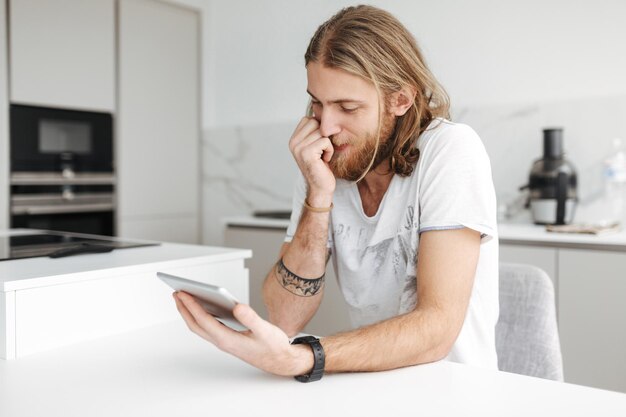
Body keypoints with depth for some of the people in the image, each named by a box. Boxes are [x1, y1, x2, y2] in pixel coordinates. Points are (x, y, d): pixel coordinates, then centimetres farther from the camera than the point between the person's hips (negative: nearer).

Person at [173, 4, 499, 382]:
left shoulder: (451, 150, -16)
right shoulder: (326, 167, -3)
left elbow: (438, 326, -22)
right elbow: (287, 317, -8)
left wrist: (298, 360, -34)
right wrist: (319, 196, -19)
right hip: (372, 384, 4)